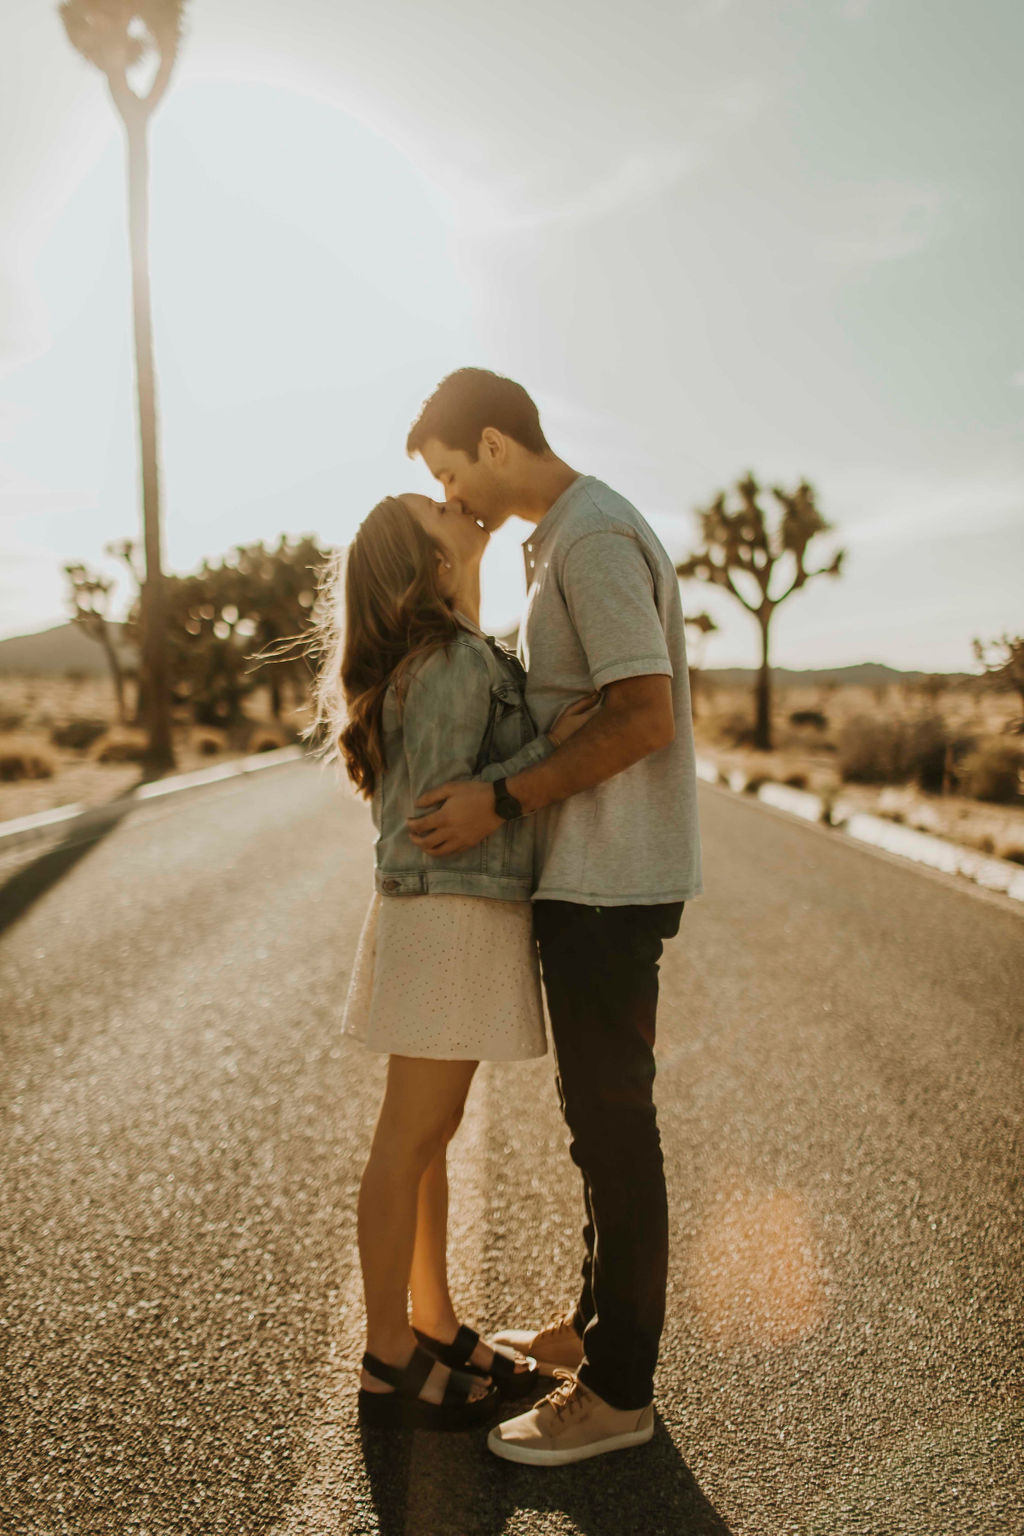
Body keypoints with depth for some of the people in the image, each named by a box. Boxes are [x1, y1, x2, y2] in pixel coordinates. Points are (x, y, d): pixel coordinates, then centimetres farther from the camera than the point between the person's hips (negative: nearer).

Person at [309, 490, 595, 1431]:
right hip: (449, 918, -10)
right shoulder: (455, 663, -15)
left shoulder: (464, 658, 14)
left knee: (431, 1133, 16)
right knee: (411, 1139, 1)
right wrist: (552, 747, -19)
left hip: (465, 917, 10)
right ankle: (388, 1363, 15)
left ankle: (438, 1329, 30)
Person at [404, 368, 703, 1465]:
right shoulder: (562, 540, 17)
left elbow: (644, 719, -23)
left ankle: (617, 1390, 14)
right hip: (585, 876, 10)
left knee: (612, 1125, -1)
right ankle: (591, 1326, 33)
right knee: (598, 1115, 18)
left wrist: (500, 801, -19)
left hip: (609, 880, -10)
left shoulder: (593, 537, -15)